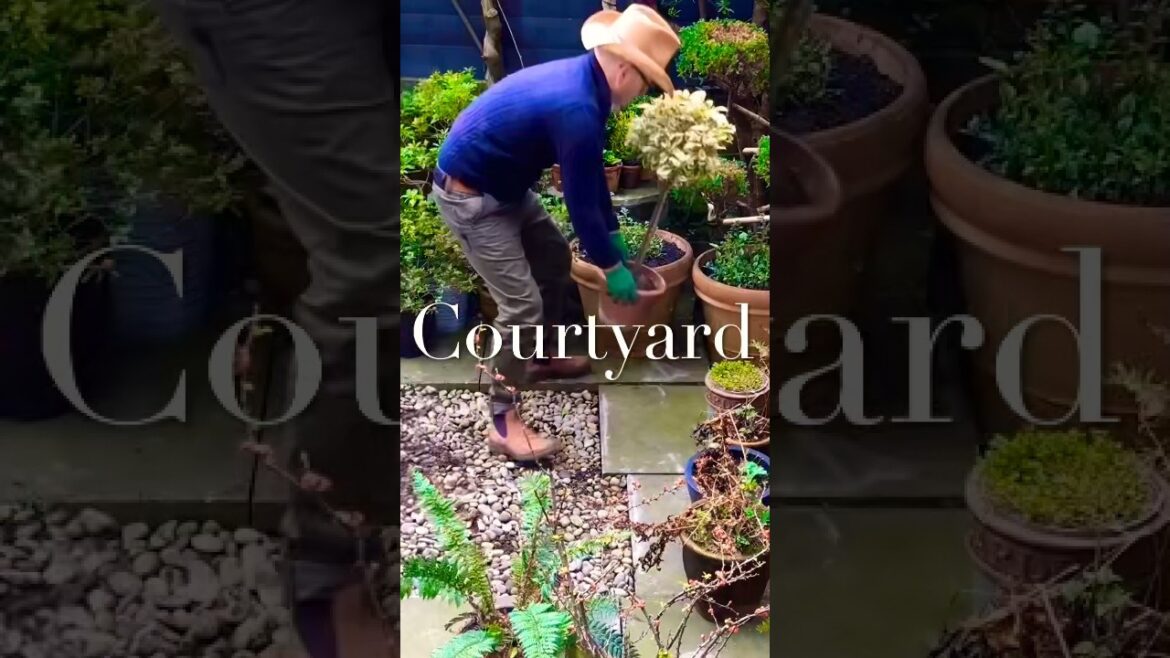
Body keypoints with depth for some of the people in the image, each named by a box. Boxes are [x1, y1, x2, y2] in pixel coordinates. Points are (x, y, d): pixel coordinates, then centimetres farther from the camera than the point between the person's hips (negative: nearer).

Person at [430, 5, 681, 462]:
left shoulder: (583, 79, 1)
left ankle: (542, 356, 41)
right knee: (522, 304, -11)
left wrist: (613, 234, 22)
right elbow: (580, 200, -22)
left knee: (554, 257, 23)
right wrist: (611, 267, -9)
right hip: (470, 195, -10)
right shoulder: (576, 108, -31)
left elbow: (591, 173, 14)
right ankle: (503, 422, -2)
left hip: (503, 184, 10)